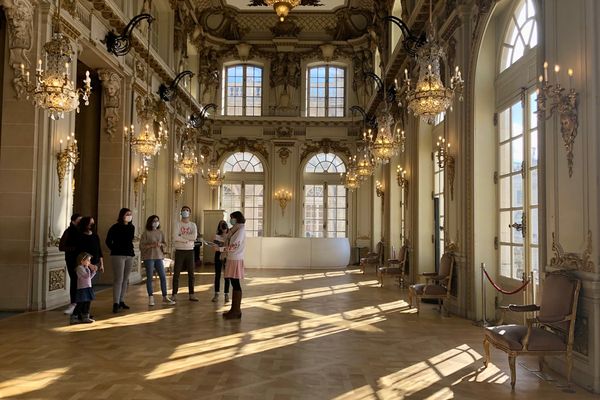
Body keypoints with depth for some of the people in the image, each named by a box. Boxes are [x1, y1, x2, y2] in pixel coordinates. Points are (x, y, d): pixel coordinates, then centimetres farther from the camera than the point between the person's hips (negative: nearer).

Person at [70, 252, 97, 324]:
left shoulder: (85, 268, 14)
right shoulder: (80, 268, -15)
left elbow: (90, 277, 18)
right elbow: (87, 276, -24)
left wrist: (94, 270, 8)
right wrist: (88, 268, -17)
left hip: (87, 288, 10)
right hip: (82, 289, -10)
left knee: (87, 303, 14)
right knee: (80, 304, -6)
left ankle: (85, 317, 22)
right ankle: (73, 318, 2)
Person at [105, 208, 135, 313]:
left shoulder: (132, 227, 10)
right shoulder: (115, 227, -7)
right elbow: (108, 241, -1)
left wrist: (131, 250, 11)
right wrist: (115, 250, 0)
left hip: (129, 256, 6)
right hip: (118, 256, -6)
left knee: (125, 280, 10)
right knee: (118, 280, -9)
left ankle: (121, 301, 19)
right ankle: (116, 303, -8)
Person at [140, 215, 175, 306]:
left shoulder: (160, 232, 10)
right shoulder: (146, 233, -4)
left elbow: (165, 244, 12)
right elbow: (141, 246, -8)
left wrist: (161, 244, -9)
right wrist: (151, 245, -19)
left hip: (159, 257, 4)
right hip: (149, 257, -4)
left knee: (163, 277, 3)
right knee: (149, 277, 2)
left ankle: (165, 297, 11)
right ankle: (151, 298, 10)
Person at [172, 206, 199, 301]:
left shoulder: (193, 225, 7)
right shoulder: (177, 224, 0)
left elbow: (194, 237, -11)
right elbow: (175, 237, -15)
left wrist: (181, 236, -12)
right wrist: (188, 239, -12)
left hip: (190, 251, 3)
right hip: (179, 251, -3)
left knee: (191, 274, 6)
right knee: (176, 273, -1)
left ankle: (191, 294, 14)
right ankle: (174, 294, 6)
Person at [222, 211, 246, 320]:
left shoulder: (240, 230, -12)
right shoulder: (234, 230, 16)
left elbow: (234, 246, -20)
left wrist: (220, 248, -20)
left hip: (236, 260, -9)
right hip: (231, 259, 9)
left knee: (236, 284, -4)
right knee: (234, 284, 11)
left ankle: (237, 311, 1)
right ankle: (234, 309, 17)